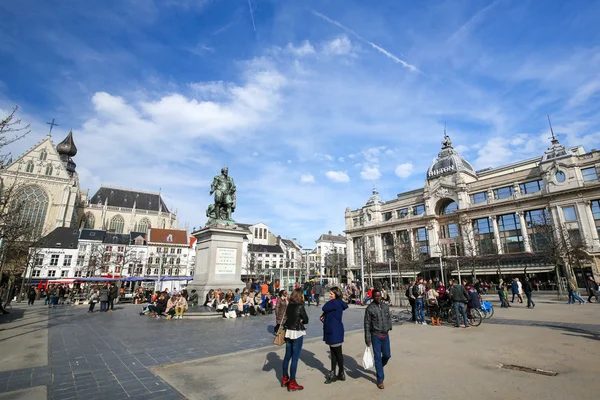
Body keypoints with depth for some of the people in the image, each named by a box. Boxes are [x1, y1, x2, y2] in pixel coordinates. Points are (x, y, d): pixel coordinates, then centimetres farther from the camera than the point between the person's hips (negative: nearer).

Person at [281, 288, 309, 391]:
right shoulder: (300, 307, -17)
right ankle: (292, 383, 11)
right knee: (295, 358, 3)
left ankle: (285, 379, 30)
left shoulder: (289, 306, 1)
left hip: (288, 332, 7)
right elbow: (306, 320, -8)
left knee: (287, 356, 17)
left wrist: (298, 321, 2)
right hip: (297, 333, -7)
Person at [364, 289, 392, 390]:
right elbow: (367, 324, -9)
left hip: (385, 335, 5)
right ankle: (380, 379, 15)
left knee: (387, 355, 12)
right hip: (376, 336, -4)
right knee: (378, 357, 1)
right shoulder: (370, 308, -12)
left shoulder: (386, 306, 1)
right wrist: (367, 339, -8)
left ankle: (379, 369, 41)